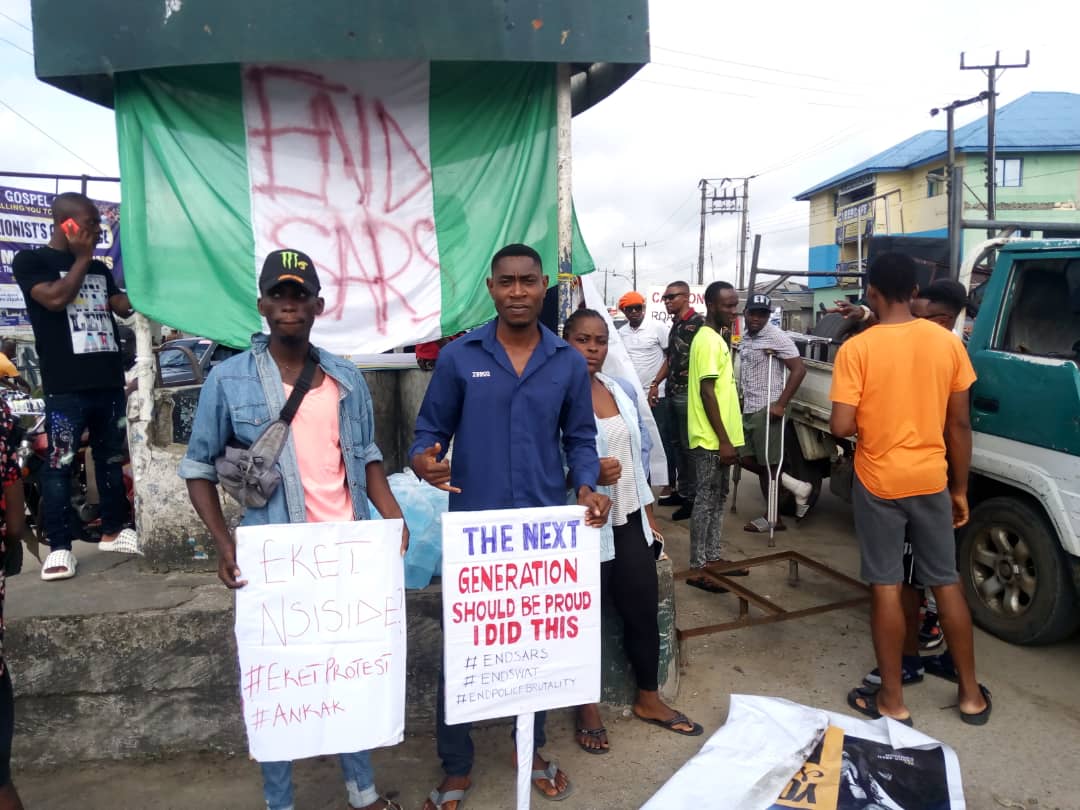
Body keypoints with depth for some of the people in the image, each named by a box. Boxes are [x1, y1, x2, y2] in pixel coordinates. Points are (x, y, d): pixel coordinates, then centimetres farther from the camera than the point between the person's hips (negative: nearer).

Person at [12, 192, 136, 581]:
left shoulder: (100, 269, 18)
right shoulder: (30, 261, 2)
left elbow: (126, 305, 15)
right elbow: (55, 298, -14)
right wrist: (83, 257, -4)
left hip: (110, 381, 6)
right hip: (65, 387, -6)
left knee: (112, 459, 12)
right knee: (59, 465, -5)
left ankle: (113, 531, 24)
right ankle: (60, 547, 0)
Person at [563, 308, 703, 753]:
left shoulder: (624, 390, 7)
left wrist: (648, 511, 13)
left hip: (628, 521, 6)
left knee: (644, 610, 14)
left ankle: (649, 699, 36)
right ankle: (588, 710, 29)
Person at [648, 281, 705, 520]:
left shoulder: (698, 323, -12)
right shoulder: (675, 324, 16)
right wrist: (656, 383, 15)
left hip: (687, 393, -9)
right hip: (673, 393, 9)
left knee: (689, 446, -3)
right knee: (678, 444, 14)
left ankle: (693, 498, 5)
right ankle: (682, 491, 24)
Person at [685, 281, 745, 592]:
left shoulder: (715, 338, 14)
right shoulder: (709, 340, -16)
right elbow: (707, 393, -21)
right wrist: (724, 440, -21)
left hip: (718, 437, 10)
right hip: (711, 438, -10)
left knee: (717, 498, 15)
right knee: (707, 500, -3)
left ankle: (712, 558, 24)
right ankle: (697, 568, 4)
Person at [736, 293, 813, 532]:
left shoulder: (776, 337, -11)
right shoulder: (745, 339, 13)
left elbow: (799, 369, -17)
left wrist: (781, 404, -20)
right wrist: (738, 401, 16)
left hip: (767, 409, -9)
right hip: (748, 409, 9)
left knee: (767, 464, -1)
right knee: (745, 459, 10)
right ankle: (796, 487, 20)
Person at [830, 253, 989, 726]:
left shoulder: (857, 349, -13)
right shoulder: (948, 343, -1)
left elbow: (841, 427, -17)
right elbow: (959, 425, 3)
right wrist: (960, 489, 12)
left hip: (879, 483, -3)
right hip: (931, 481, 4)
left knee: (886, 587, 6)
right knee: (946, 583, 16)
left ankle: (892, 701, 16)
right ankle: (971, 695, 29)